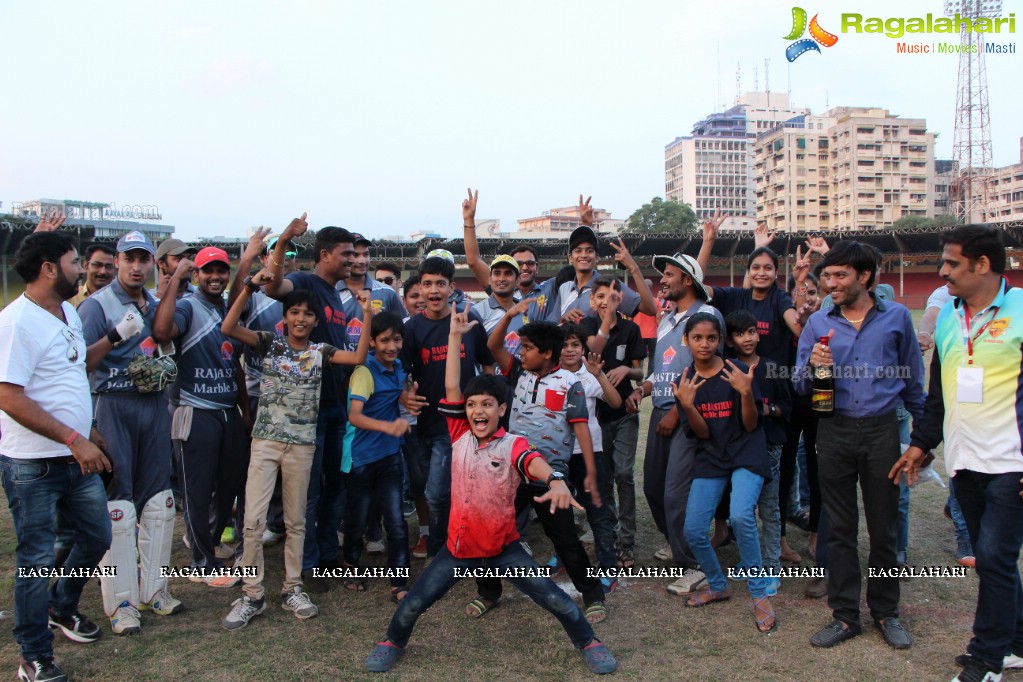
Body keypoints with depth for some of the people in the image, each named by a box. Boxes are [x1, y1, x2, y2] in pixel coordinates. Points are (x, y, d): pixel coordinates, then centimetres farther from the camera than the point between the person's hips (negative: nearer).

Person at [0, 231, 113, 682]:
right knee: (37, 559, 5)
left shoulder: (69, 312, 8)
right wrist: (74, 440, -25)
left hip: (76, 458, 8)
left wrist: (89, 431, 18)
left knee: (96, 537, 19)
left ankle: (61, 608, 43)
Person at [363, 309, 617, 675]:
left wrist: (556, 481, -58)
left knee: (555, 599, 0)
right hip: (459, 545, 2)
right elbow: (451, 388, -10)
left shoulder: (513, 445, -12)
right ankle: (392, 643, 37)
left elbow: (534, 462, -34)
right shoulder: (461, 435, -3)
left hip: (504, 546, -2)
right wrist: (455, 336, -12)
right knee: (413, 603, 7)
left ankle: (588, 643, 25)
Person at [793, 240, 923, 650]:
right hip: (835, 432, 1)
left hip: (882, 431, -1)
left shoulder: (896, 317, 3)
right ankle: (845, 615, 19)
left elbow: (913, 379, 10)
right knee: (840, 528, 7)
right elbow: (799, 384, 5)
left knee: (884, 527, 9)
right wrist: (812, 365, -16)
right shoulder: (818, 323, 5)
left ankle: (886, 612, 26)